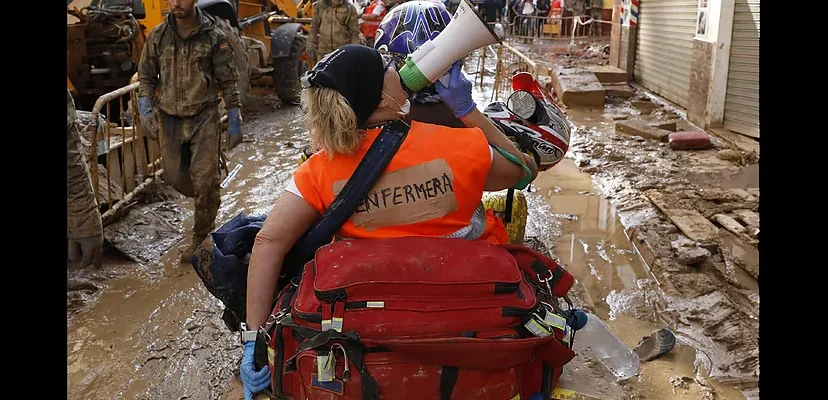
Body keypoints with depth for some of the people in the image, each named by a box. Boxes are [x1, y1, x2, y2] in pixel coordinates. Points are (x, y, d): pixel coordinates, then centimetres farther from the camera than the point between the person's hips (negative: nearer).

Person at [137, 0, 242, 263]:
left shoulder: (214, 37, -6)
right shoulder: (158, 36, 2)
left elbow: (229, 82, -3)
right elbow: (146, 77, 11)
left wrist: (234, 121, -4)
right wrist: (145, 110, -2)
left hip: (204, 117, -3)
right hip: (170, 118, 4)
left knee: (205, 181, -6)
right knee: (175, 177, 9)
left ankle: (201, 238, 10)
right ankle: (210, 205, 39)